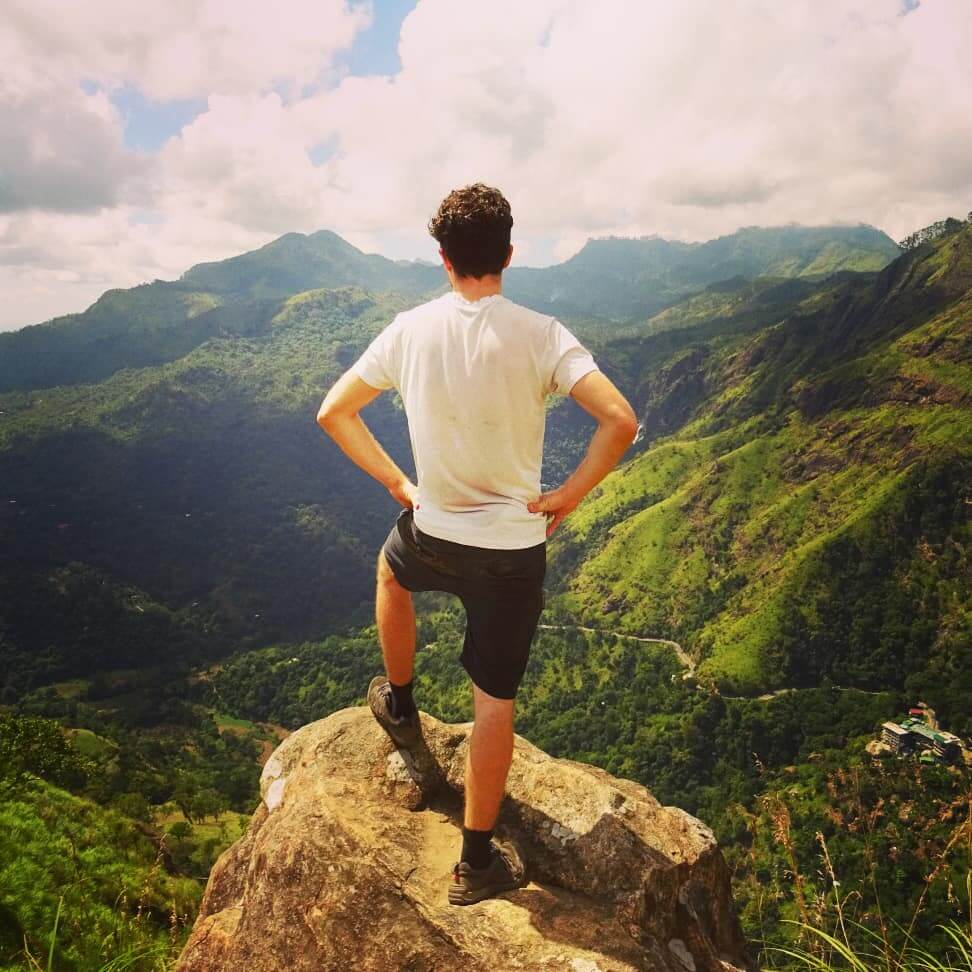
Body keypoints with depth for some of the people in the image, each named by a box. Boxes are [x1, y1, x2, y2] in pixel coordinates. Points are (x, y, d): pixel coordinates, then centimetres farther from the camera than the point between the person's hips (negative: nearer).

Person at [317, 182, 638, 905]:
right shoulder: (539, 335, -15)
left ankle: (399, 704, 52)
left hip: (431, 532, 3)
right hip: (513, 550, -2)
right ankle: (478, 861, 22)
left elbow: (333, 413, 2)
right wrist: (567, 497, -11)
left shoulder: (408, 331, -6)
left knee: (392, 570, 38)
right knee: (495, 699, 10)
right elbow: (621, 422, -24)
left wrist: (396, 482, 6)